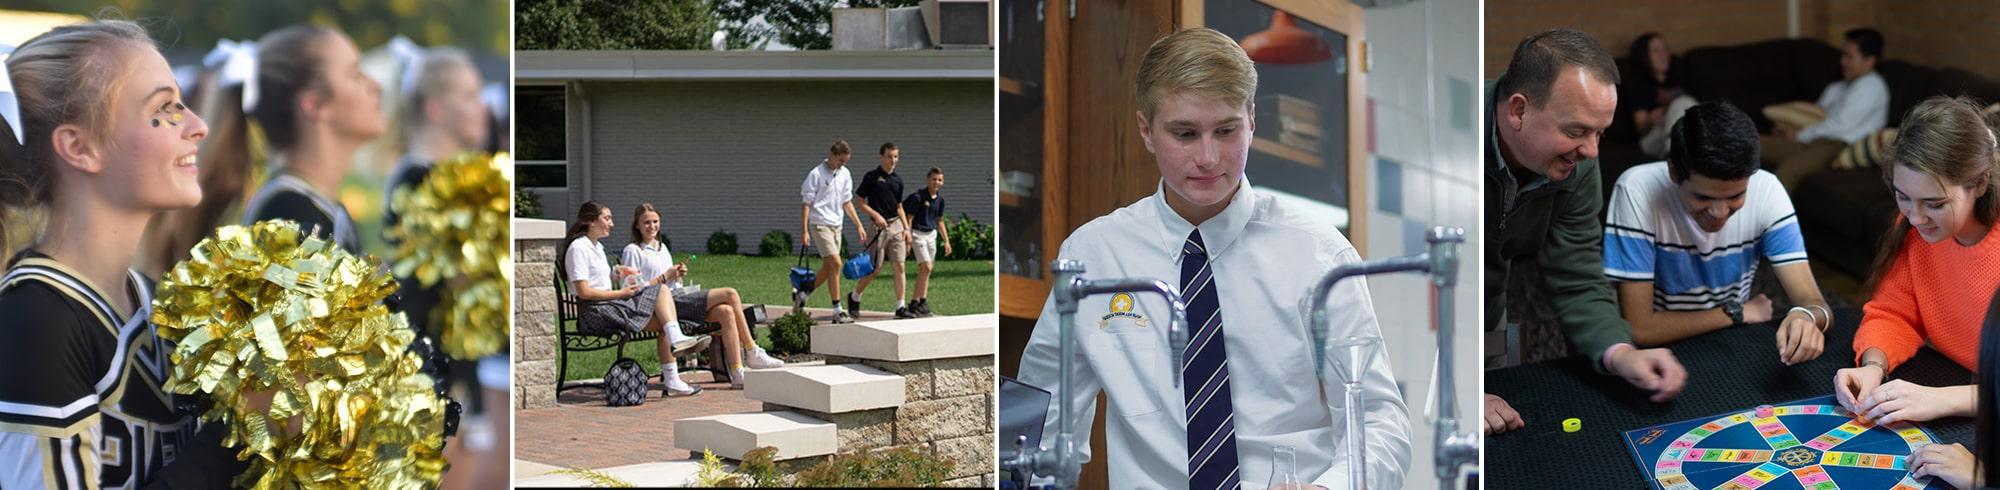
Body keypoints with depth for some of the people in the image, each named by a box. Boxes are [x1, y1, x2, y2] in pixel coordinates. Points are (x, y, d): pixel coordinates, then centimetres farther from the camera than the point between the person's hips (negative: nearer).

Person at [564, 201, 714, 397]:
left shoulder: (597, 247, 23)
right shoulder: (578, 247, -7)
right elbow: (583, 292, -15)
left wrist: (616, 272, 8)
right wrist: (621, 293, -10)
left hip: (612, 304, 9)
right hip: (596, 313, -9)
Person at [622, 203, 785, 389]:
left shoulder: (662, 248, 27)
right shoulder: (632, 251, 2)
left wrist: (678, 275, 6)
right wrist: (665, 277, -11)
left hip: (679, 296, 8)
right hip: (665, 303, -8)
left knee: (726, 311, -23)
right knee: (730, 294, -19)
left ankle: (737, 373, -27)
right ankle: (752, 353, -12)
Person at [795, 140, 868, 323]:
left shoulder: (844, 174, 9)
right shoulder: (816, 174, -11)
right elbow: (806, 203, -9)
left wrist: (858, 225, 13)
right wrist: (805, 231, -15)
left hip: (836, 225, 7)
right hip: (820, 224, -7)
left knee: (828, 268, 10)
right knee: (835, 263, -16)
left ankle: (800, 294, 28)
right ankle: (837, 310, -12)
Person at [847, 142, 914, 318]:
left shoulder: (898, 180, 12)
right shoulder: (871, 177, -4)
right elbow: (859, 201, -4)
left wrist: (906, 228, 10)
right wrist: (876, 215, -16)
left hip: (896, 226, 5)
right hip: (879, 226, -5)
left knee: (899, 267, -2)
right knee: (875, 269, -2)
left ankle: (900, 307, 0)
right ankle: (854, 296, 21)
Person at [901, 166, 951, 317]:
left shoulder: (940, 199, 8)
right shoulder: (918, 197, -13)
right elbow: (908, 218, -12)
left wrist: (946, 241, 16)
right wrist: (908, 240, -15)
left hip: (931, 234, 7)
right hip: (918, 234, -7)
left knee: (923, 271, 8)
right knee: (927, 267, -15)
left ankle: (915, 302, 13)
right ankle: (922, 301, -7)